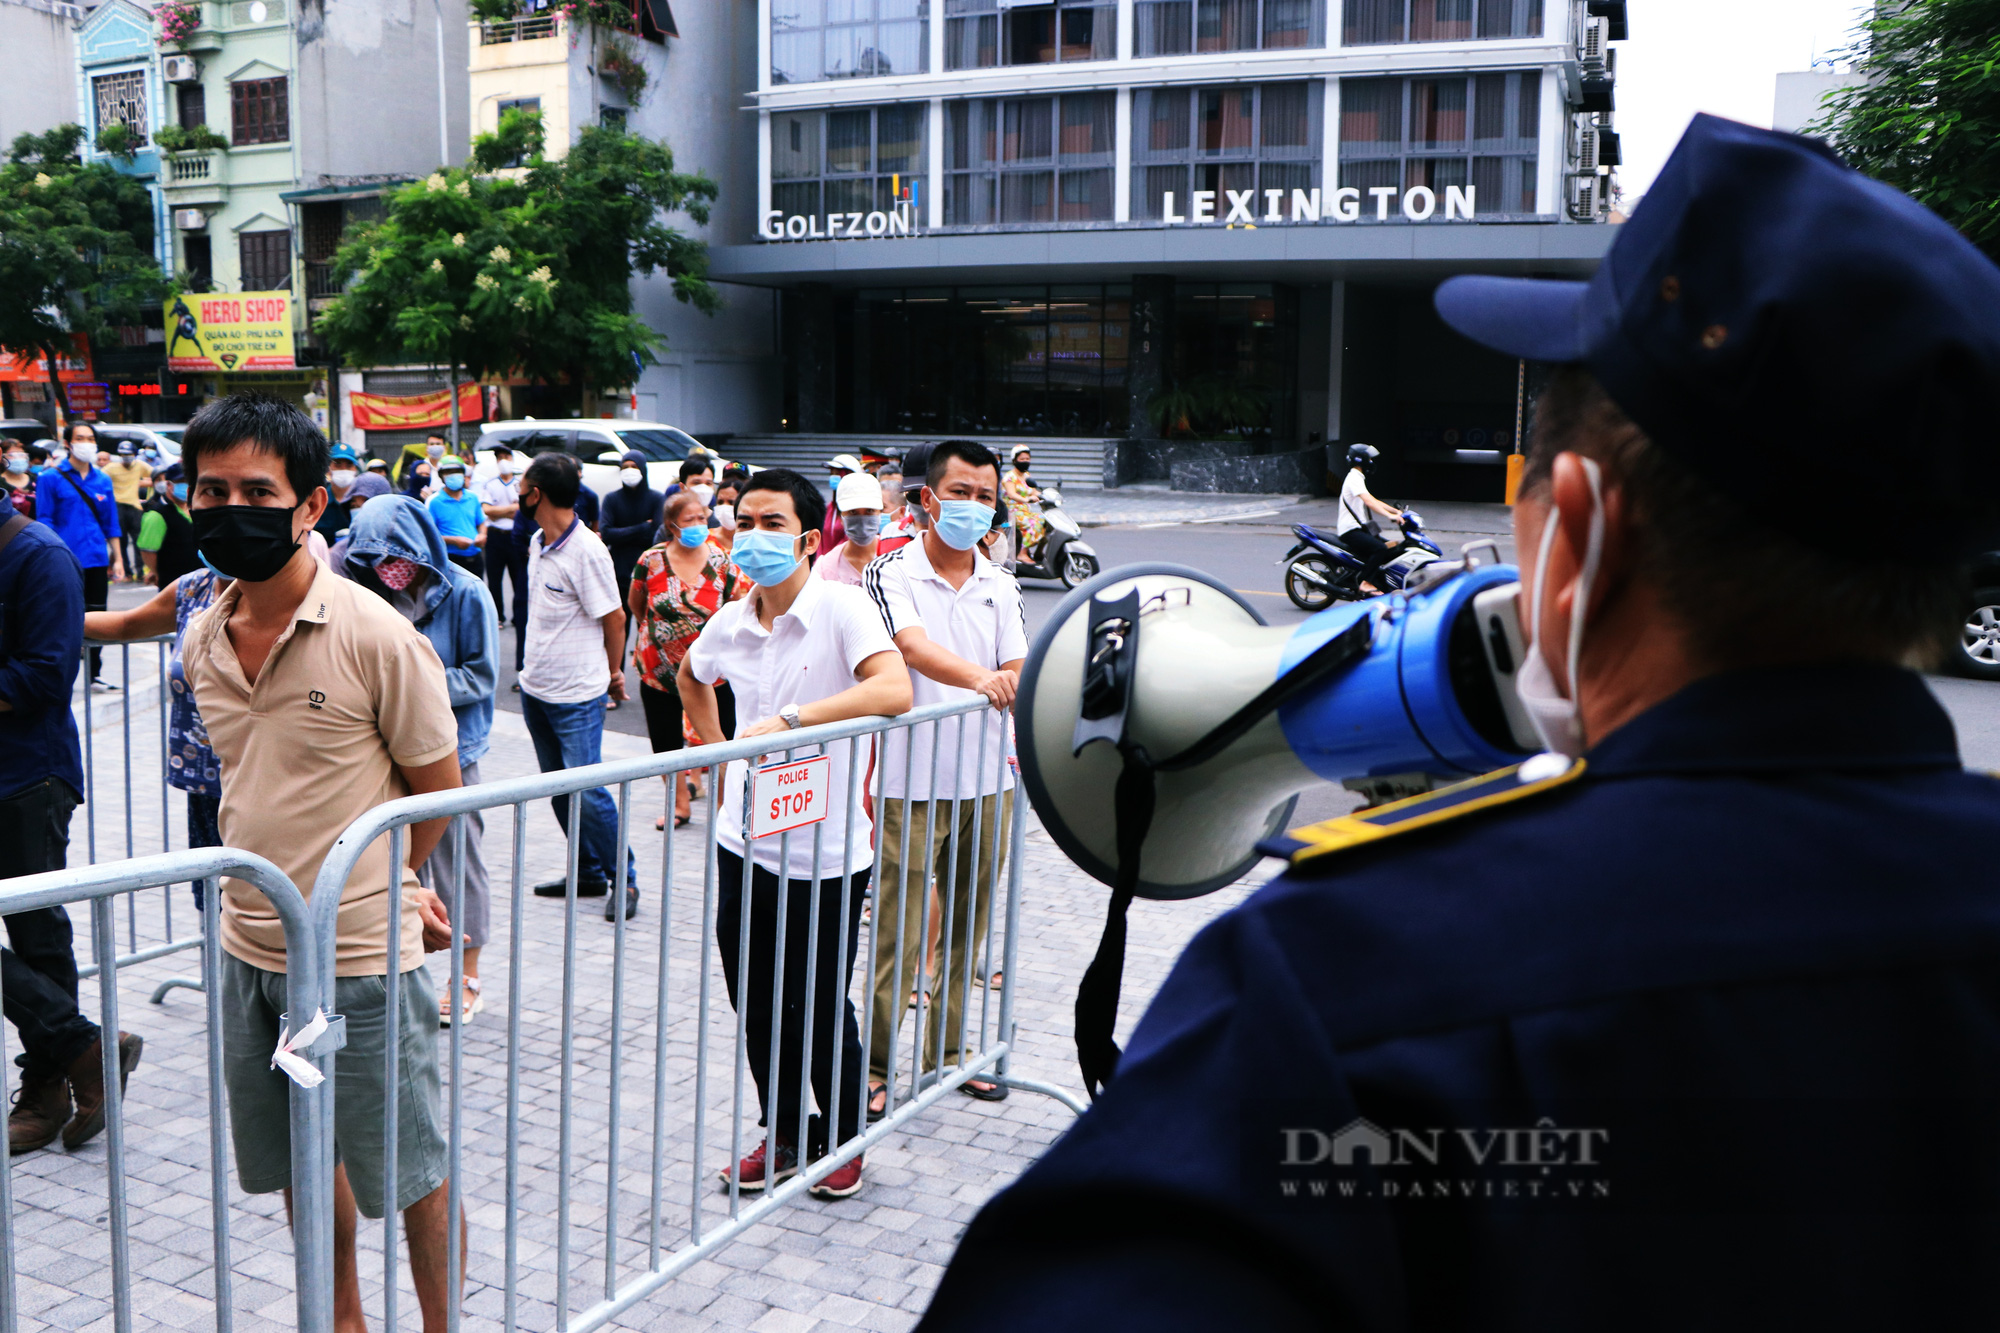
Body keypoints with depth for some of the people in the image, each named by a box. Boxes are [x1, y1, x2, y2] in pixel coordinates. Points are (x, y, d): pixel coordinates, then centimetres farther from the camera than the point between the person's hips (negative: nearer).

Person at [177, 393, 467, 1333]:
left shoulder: (376, 636, -17)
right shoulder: (203, 641, 2)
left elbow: (439, 789, -7)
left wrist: (372, 889, 4)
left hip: (359, 956, -6)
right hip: (249, 950, 6)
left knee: (409, 1172, 9)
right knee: (300, 1165, 22)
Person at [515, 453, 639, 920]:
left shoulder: (587, 550, -19)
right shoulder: (537, 543, 7)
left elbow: (614, 619, -11)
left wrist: (612, 673, 3)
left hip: (577, 696, -8)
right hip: (535, 688, 8)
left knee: (586, 790, -7)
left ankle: (624, 878, 7)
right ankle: (587, 872, 25)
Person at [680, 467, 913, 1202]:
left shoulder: (841, 605, -14)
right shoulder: (729, 623, 4)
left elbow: (894, 690, -30)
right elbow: (690, 678, 27)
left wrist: (787, 720, -34)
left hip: (825, 851, -5)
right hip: (743, 845, 5)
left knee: (820, 1009, 6)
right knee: (756, 1005, 14)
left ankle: (843, 1139, 29)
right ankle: (782, 1135, 34)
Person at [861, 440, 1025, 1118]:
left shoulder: (1001, 586, 10)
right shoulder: (892, 573, -6)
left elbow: (1015, 673, 4)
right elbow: (913, 647, -23)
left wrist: (1017, 691, -20)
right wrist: (979, 677, -41)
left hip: (986, 780, 5)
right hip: (912, 782, -5)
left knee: (968, 925, 14)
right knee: (899, 930, -1)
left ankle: (948, 1050, 28)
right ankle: (874, 1063, 12)